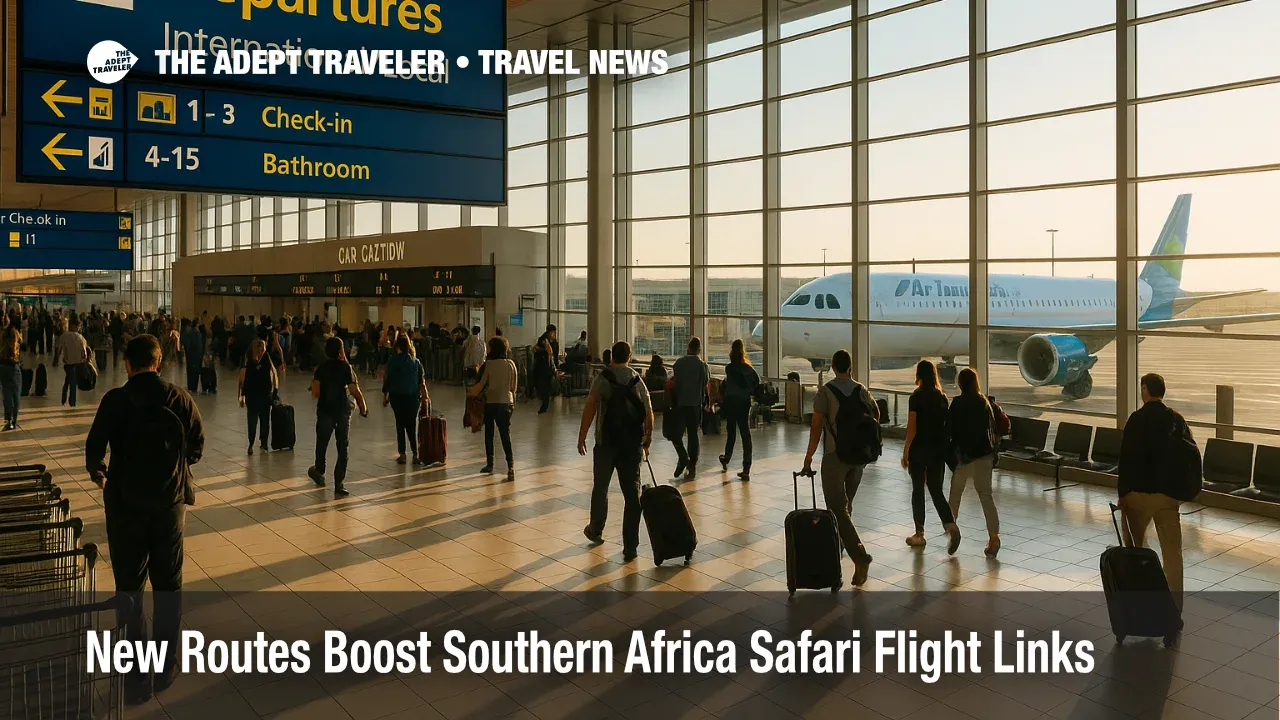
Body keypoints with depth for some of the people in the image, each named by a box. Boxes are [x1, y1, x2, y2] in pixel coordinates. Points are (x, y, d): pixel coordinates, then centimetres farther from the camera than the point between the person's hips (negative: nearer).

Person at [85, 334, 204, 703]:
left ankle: (138, 676, 14)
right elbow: (197, 448, -1)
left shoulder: (115, 400, -11)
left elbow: (95, 448, -12)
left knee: (129, 587, 10)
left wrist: (97, 473, 11)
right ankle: (166, 667, 23)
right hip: (170, 501, 2)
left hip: (125, 503, -1)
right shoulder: (180, 399, -6)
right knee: (168, 585, 15)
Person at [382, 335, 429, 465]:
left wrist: (385, 396, 2)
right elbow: (422, 380, 5)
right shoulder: (416, 361, 4)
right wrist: (425, 396, 13)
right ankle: (415, 454, 1)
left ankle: (402, 455, 7)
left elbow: (387, 379, -6)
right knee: (411, 425, 7)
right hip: (413, 396, 2)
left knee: (400, 424, 6)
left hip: (397, 396, -2)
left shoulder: (392, 360, -5)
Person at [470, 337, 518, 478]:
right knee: (505, 435, -1)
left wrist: (472, 392, 15)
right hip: (506, 402, 2)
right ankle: (510, 465, -16)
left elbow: (481, 384, -2)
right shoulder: (511, 364, -1)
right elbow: (514, 387, 4)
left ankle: (489, 464, 20)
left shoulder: (489, 364, -9)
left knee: (489, 434, 13)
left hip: (490, 402, -2)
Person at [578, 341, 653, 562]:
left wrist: (582, 436, -8)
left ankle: (596, 531, 35)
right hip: (632, 444, 2)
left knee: (600, 488, 17)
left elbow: (590, 408, -13)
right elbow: (649, 414, 7)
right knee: (632, 493, 3)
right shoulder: (638, 381, 6)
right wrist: (647, 440, 20)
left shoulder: (602, 378, -4)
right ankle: (630, 547, 2)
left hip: (606, 442, -2)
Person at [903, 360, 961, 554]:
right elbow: (946, 424, 6)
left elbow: (912, 427, -13)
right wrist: (944, 445, 16)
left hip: (919, 450, -4)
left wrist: (905, 451, -6)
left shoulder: (916, 397, -11)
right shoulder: (942, 397, 4)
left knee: (918, 491, 7)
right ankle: (951, 526, -11)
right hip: (939, 449, 4)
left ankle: (919, 534, 14)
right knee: (936, 491, 9)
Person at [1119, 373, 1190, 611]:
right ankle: (1174, 607, 5)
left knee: (1135, 546, 16)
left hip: (1140, 493, -4)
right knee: (1172, 551, 4)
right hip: (1169, 494, 4)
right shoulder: (1177, 419, 3)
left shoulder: (1137, 419, -12)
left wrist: (1122, 492, -7)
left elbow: (1127, 458, -15)